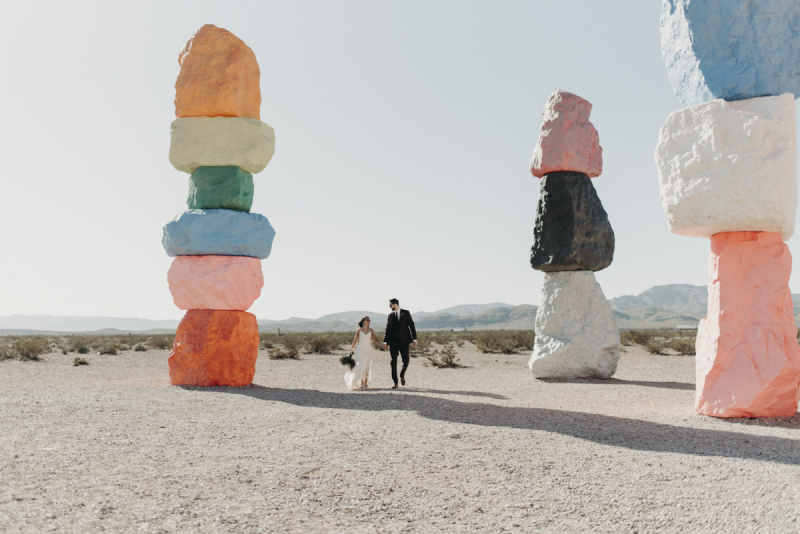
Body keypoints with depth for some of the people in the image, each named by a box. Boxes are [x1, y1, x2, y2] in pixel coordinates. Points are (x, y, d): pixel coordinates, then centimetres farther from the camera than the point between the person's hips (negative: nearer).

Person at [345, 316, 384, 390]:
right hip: (360, 350, -2)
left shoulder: (371, 331, 5)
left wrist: (381, 345, -11)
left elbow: (375, 340, 3)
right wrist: (351, 350, 11)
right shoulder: (359, 330, 1)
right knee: (361, 366, -15)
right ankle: (362, 384, -17)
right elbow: (355, 340, 9)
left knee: (367, 367, 3)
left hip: (368, 351, 2)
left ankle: (366, 383, 17)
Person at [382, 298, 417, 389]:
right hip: (393, 341, 2)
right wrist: (385, 341, 2)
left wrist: (414, 339, -5)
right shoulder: (390, 315, 11)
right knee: (393, 362, -2)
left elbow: (411, 325, 1)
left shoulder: (406, 313, 4)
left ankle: (402, 375, 26)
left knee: (406, 361, -4)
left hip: (404, 341, -2)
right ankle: (395, 382, 3)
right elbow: (388, 329, 10)